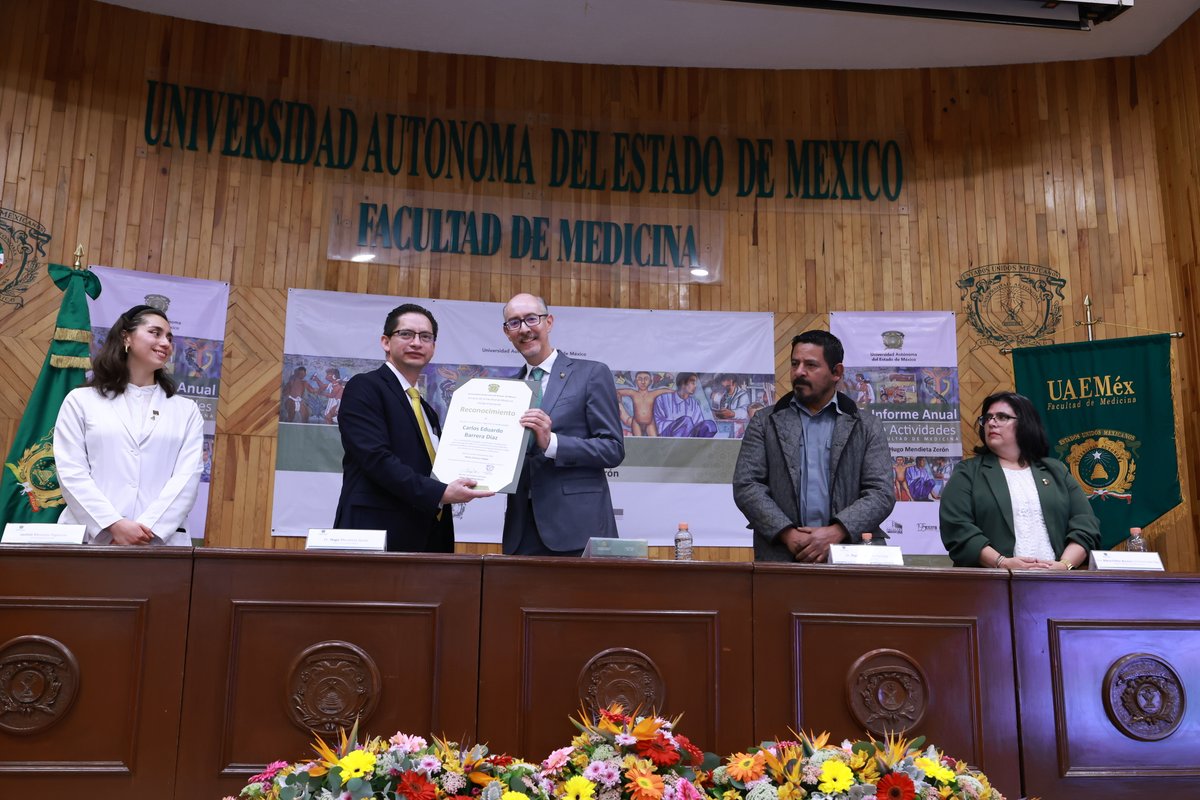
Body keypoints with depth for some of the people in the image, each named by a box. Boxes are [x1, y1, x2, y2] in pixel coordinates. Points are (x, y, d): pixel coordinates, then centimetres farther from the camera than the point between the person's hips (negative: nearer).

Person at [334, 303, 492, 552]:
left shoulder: (428, 411, 20)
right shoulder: (363, 387, -4)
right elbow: (377, 458, -17)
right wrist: (440, 493, -22)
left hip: (428, 540, 7)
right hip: (377, 536, -7)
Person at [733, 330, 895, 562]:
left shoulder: (867, 427, 10)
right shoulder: (765, 422, 10)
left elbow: (881, 493, 3)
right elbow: (746, 486, 3)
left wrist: (835, 533, -11)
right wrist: (787, 534, -10)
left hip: (846, 555, 0)